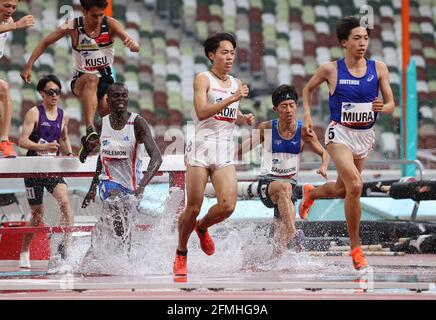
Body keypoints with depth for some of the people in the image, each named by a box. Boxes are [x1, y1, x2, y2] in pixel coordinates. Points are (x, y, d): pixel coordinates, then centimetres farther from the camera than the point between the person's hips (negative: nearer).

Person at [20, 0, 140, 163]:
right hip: (80, 80, -2)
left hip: (105, 79, 2)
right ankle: (90, 130, -53)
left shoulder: (110, 24, -11)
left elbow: (136, 48, -21)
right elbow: (45, 43, -2)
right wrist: (28, 66, -11)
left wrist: (132, 44, -45)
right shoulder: (73, 27, -12)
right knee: (92, 79, -37)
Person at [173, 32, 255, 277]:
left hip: (225, 151, 5)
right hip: (202, 147, -5)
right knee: (193, 208, -3)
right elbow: (201, 112, -17)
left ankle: (202, 227, 20)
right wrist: (233, 98, -19)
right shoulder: (203, 79, -2)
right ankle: (181, 253, 18)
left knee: (228, 206, -12)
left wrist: (245, 119, 9)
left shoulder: (236, 84, 16)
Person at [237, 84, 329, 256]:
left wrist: (324, 167, -14)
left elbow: (324, 153, 7)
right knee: (284, 187, -39)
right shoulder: (266, 128, -4)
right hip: (267, 183, -3)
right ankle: (293, 234, -50)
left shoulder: (303, 132, -2)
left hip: (289, 185, 3)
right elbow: (241, 150, 6)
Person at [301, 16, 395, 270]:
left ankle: (311, 193, 57)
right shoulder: (331, 70, -8)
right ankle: (355, 248, -15)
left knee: (342, 190, 21)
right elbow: (308, 89, 11)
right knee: (355, 186, -25)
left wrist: (382, 107, -23)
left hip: (366, 136, 4)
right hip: (340, 133, -4)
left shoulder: (378, 68, -3)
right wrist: (307, 115, -2)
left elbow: (391, 105, 0)